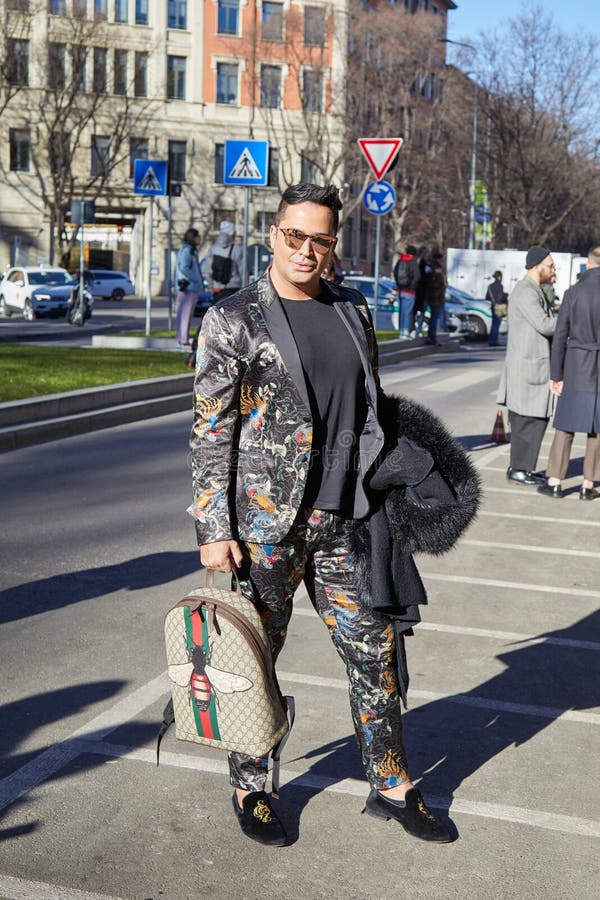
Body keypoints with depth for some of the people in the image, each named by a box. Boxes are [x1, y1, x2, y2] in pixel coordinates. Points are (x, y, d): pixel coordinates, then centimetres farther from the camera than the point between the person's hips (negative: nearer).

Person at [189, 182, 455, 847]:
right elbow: (210, 433, -7)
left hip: (344, 518, 5)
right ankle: (250, 790, 29)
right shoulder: (233, 320, -6)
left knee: (375, 652, 10)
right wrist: (213, 530, -11)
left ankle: (392, 787, 28)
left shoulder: (353, 312, 10)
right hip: (263, 521, -5)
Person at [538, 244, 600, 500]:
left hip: (577, 365, 1)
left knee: (566, 424, 9)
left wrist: (555, 374, 3)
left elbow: (560, 336, -3)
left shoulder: (573, 292, -3)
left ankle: (554, 482, 8)